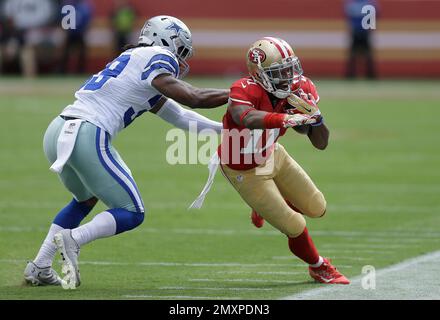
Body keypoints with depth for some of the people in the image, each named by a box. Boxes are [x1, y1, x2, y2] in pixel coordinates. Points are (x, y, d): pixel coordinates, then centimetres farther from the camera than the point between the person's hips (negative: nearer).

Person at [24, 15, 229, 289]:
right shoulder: (157, 58, 1)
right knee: (132, 213, 4)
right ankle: (74, 239, -18)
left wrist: (221, 128, 35)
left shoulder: (134, 60, 28)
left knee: (86, 199, 33)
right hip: (87, 136, -9)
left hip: (56, 133, 9)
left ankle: (40, 268, 23)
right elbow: (193, 98, -7)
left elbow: (176, 113, 31)